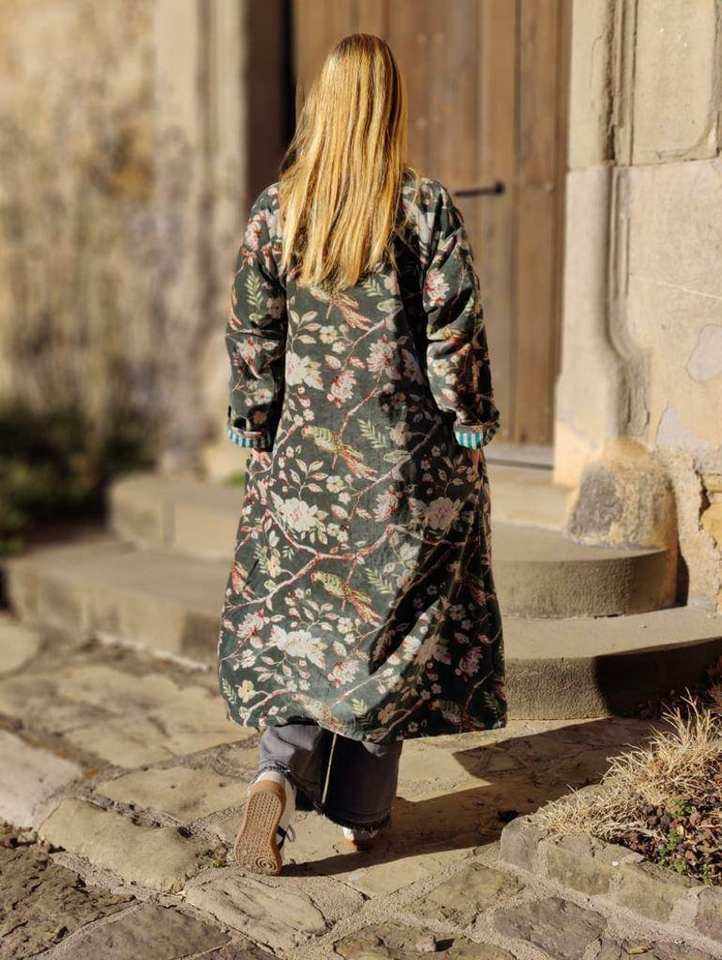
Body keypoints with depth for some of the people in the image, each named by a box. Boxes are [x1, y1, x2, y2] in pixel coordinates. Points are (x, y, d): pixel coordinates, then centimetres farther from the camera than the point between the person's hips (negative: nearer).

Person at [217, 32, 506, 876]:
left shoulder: (275, 209, 0)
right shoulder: (426, 207, -6)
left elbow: (250, 335, 2)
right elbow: (456, 331, -8)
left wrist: (256, 432, 11)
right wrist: (469, 428, 2)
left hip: (305, 448, 2)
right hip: (409, 456, -1)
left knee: (292, 615, 14)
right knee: (390, 619, 10)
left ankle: (278, 775, -7)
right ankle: (362, 812, 20)